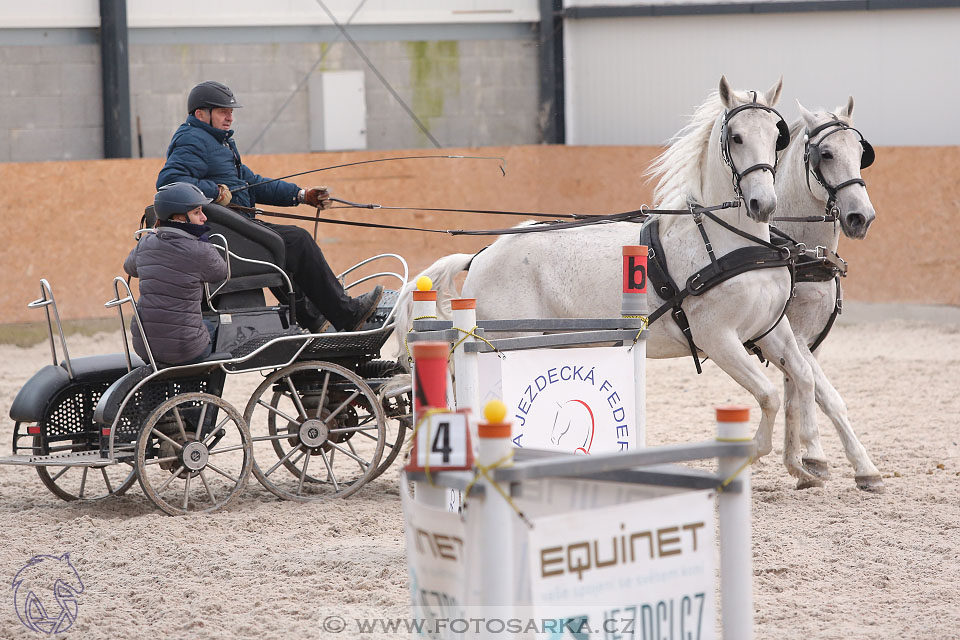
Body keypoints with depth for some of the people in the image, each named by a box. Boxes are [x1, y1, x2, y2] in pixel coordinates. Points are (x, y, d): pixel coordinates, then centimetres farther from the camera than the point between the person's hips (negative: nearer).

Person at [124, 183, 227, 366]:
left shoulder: (146, 244, 3)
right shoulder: (199, 252, -16)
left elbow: (130, 267, 26)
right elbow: (221, 273, 5)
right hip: (184, 350, -5)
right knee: (217, 327, 28)